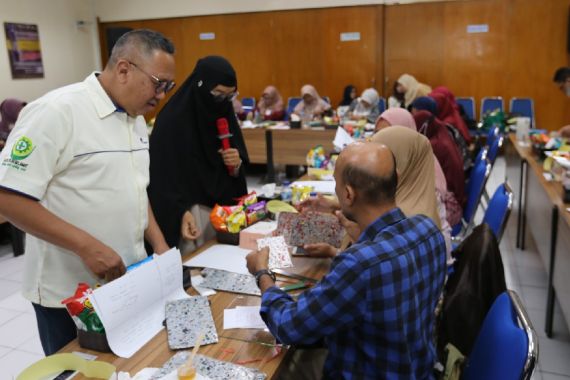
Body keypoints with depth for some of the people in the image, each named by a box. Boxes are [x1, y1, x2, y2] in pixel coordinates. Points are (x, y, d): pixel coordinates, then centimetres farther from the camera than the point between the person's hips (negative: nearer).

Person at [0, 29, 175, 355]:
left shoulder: (136, 118, 7)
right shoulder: (57, 112, -18)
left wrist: (159, 243, 4)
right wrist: (87, 246, -25)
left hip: (128, 281, 7)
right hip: (69, 294, -7)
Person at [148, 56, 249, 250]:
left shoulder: (224, 115, 4)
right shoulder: (172, 121, -15)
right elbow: (161, 178, -18)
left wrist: (237, 164, -11)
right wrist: (182, 212, -30)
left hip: (223, 213, 6)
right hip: (192, 216, -5)